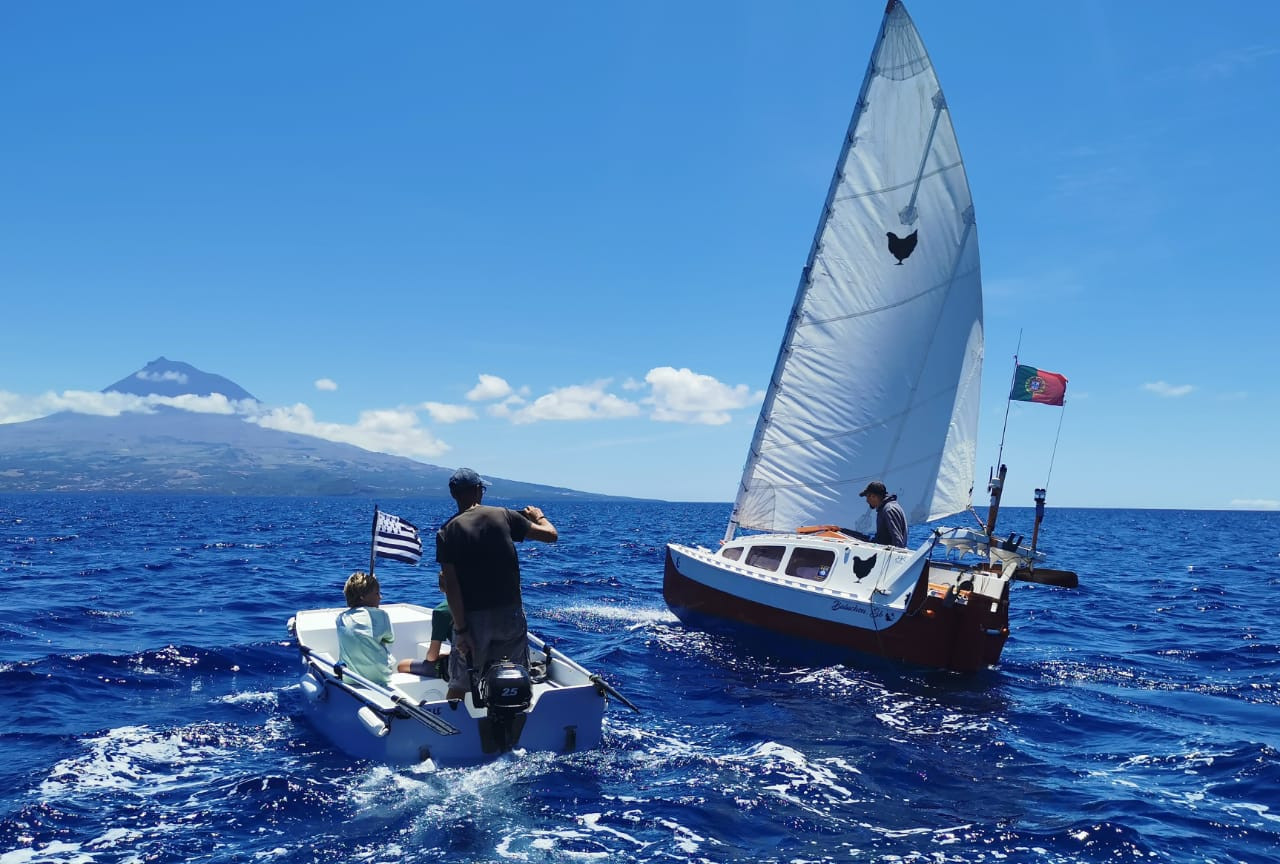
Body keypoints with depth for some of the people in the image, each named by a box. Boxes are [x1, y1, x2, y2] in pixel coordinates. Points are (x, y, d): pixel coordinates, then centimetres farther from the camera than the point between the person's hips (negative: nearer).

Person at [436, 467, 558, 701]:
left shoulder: (447, 532, -3)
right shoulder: (503, 515, -2)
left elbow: (451, 585, -10)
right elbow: (551, 535, 3)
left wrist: (461, 629, -8)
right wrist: (539, 516, 24)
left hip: (473, 617, -1)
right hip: (510, 612, 1)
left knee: (459, 685, 11)